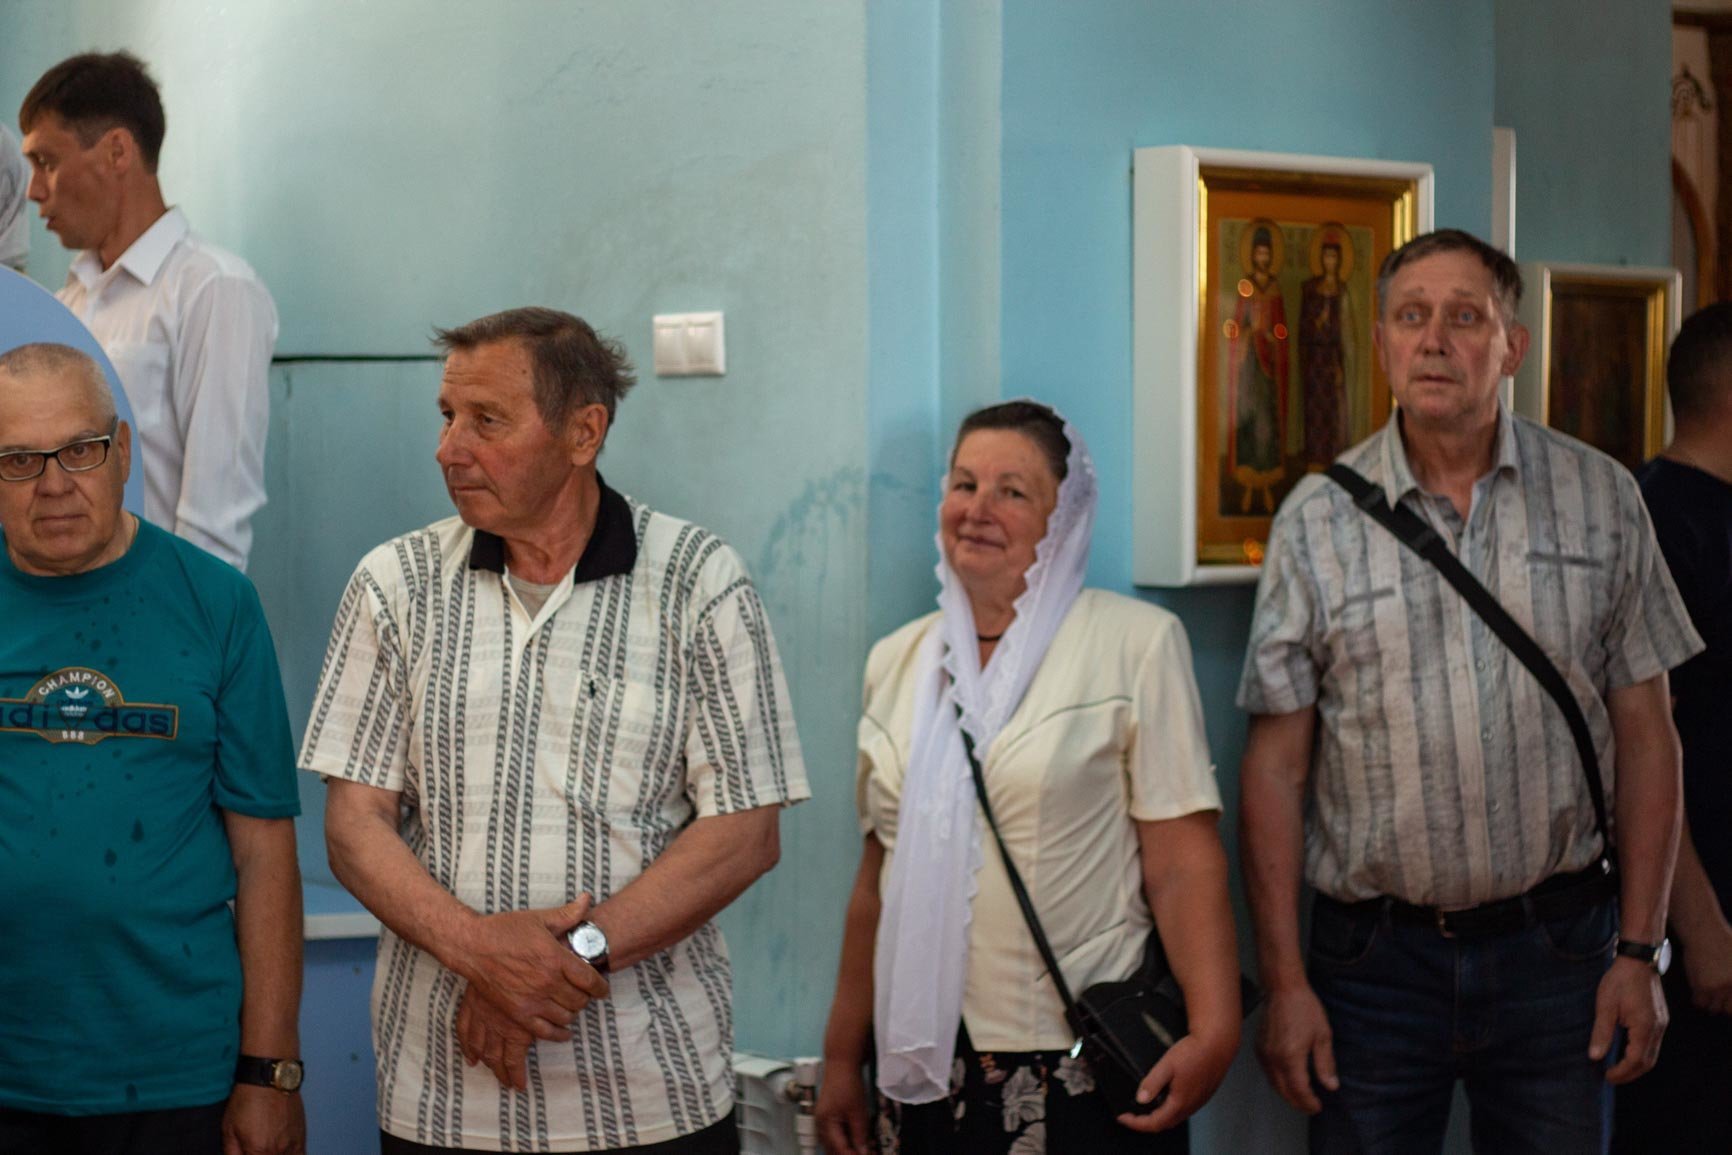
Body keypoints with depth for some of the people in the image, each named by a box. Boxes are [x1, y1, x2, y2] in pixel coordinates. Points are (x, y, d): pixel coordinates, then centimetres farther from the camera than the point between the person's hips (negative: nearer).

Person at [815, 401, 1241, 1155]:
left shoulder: (1137, 642, -5)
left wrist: (1214, 1033, -20)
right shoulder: (898, 661, 9)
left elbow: (1185, 866, -10)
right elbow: (880, 876, 13)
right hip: (924, 1063, 4)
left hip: (1084, 1070, -4)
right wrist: (842, 1059, 11)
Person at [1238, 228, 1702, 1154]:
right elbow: (1277, 765, -1)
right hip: (1373, 956, 0)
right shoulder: (1318, 519, 0)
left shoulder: (1599, 498, 3)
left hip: (1555, 947, 1)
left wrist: (1639, 950, -1)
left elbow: (1645, 736, 4)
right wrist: (1284, 982, -5)